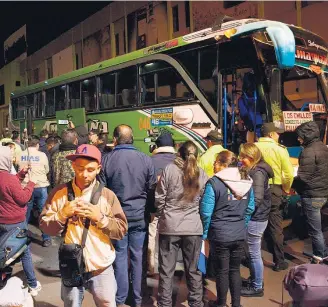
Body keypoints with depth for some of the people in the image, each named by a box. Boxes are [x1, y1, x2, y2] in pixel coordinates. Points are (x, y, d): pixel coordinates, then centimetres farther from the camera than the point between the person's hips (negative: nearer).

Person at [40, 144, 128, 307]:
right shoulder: (60, 192, -3)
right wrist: (63, 213, -18)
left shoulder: (107, 195, -6)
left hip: (102, 269, -1)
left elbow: (122, 230, -7)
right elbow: (45, 226, -2)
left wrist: (100, 217, -20)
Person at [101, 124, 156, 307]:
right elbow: (152, 188, -2)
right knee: (138, 256, 11)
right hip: (139, 215, 1)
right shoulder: (146, 160, -8)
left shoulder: (106, 160, -9)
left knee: (120, 256, 11)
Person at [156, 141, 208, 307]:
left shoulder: (169, 169, -8)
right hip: (194, 227, 2)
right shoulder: (202, 174, 0)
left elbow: (159, 198, -4)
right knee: (193, 270, 15)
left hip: (170, 226, -2)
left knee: (167, 270, 9)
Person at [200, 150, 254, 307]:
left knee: (222, 271, 11)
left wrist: (204, 232, -3)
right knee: (235, 270, 19)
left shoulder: (214, 183, -17)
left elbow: (206, 211, -17)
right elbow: (250, 208, 10)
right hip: (240, 235, 5)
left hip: (220, 235, -5)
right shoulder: (247, 181, 2)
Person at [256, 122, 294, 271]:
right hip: (274, 189, -2)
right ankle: (279, 261, 16)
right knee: (275, 227, 8)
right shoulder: (280, 150, -8)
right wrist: (286, 188, 8)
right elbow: (289, 174, -10)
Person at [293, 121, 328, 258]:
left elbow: (303, 177, -21)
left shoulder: (308, 151, -18)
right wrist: (296, 185, 14)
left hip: (312, 195, -9)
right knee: (317, 228, 21)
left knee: (315, 230, 3)